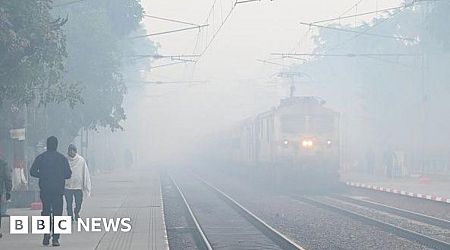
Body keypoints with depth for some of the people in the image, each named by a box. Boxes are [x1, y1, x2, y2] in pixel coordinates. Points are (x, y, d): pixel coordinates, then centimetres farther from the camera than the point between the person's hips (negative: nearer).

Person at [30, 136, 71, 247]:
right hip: (58, 190, -1)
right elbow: (68, 174, -2)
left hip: (44, 191, 1)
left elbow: (32, 172, -3)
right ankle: (55, 238, -5)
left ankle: (46, 237, 5)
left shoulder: (40, 157, 1)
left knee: (46, 213, 12)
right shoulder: (62, 158, -2)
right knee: (57, 214, 2)